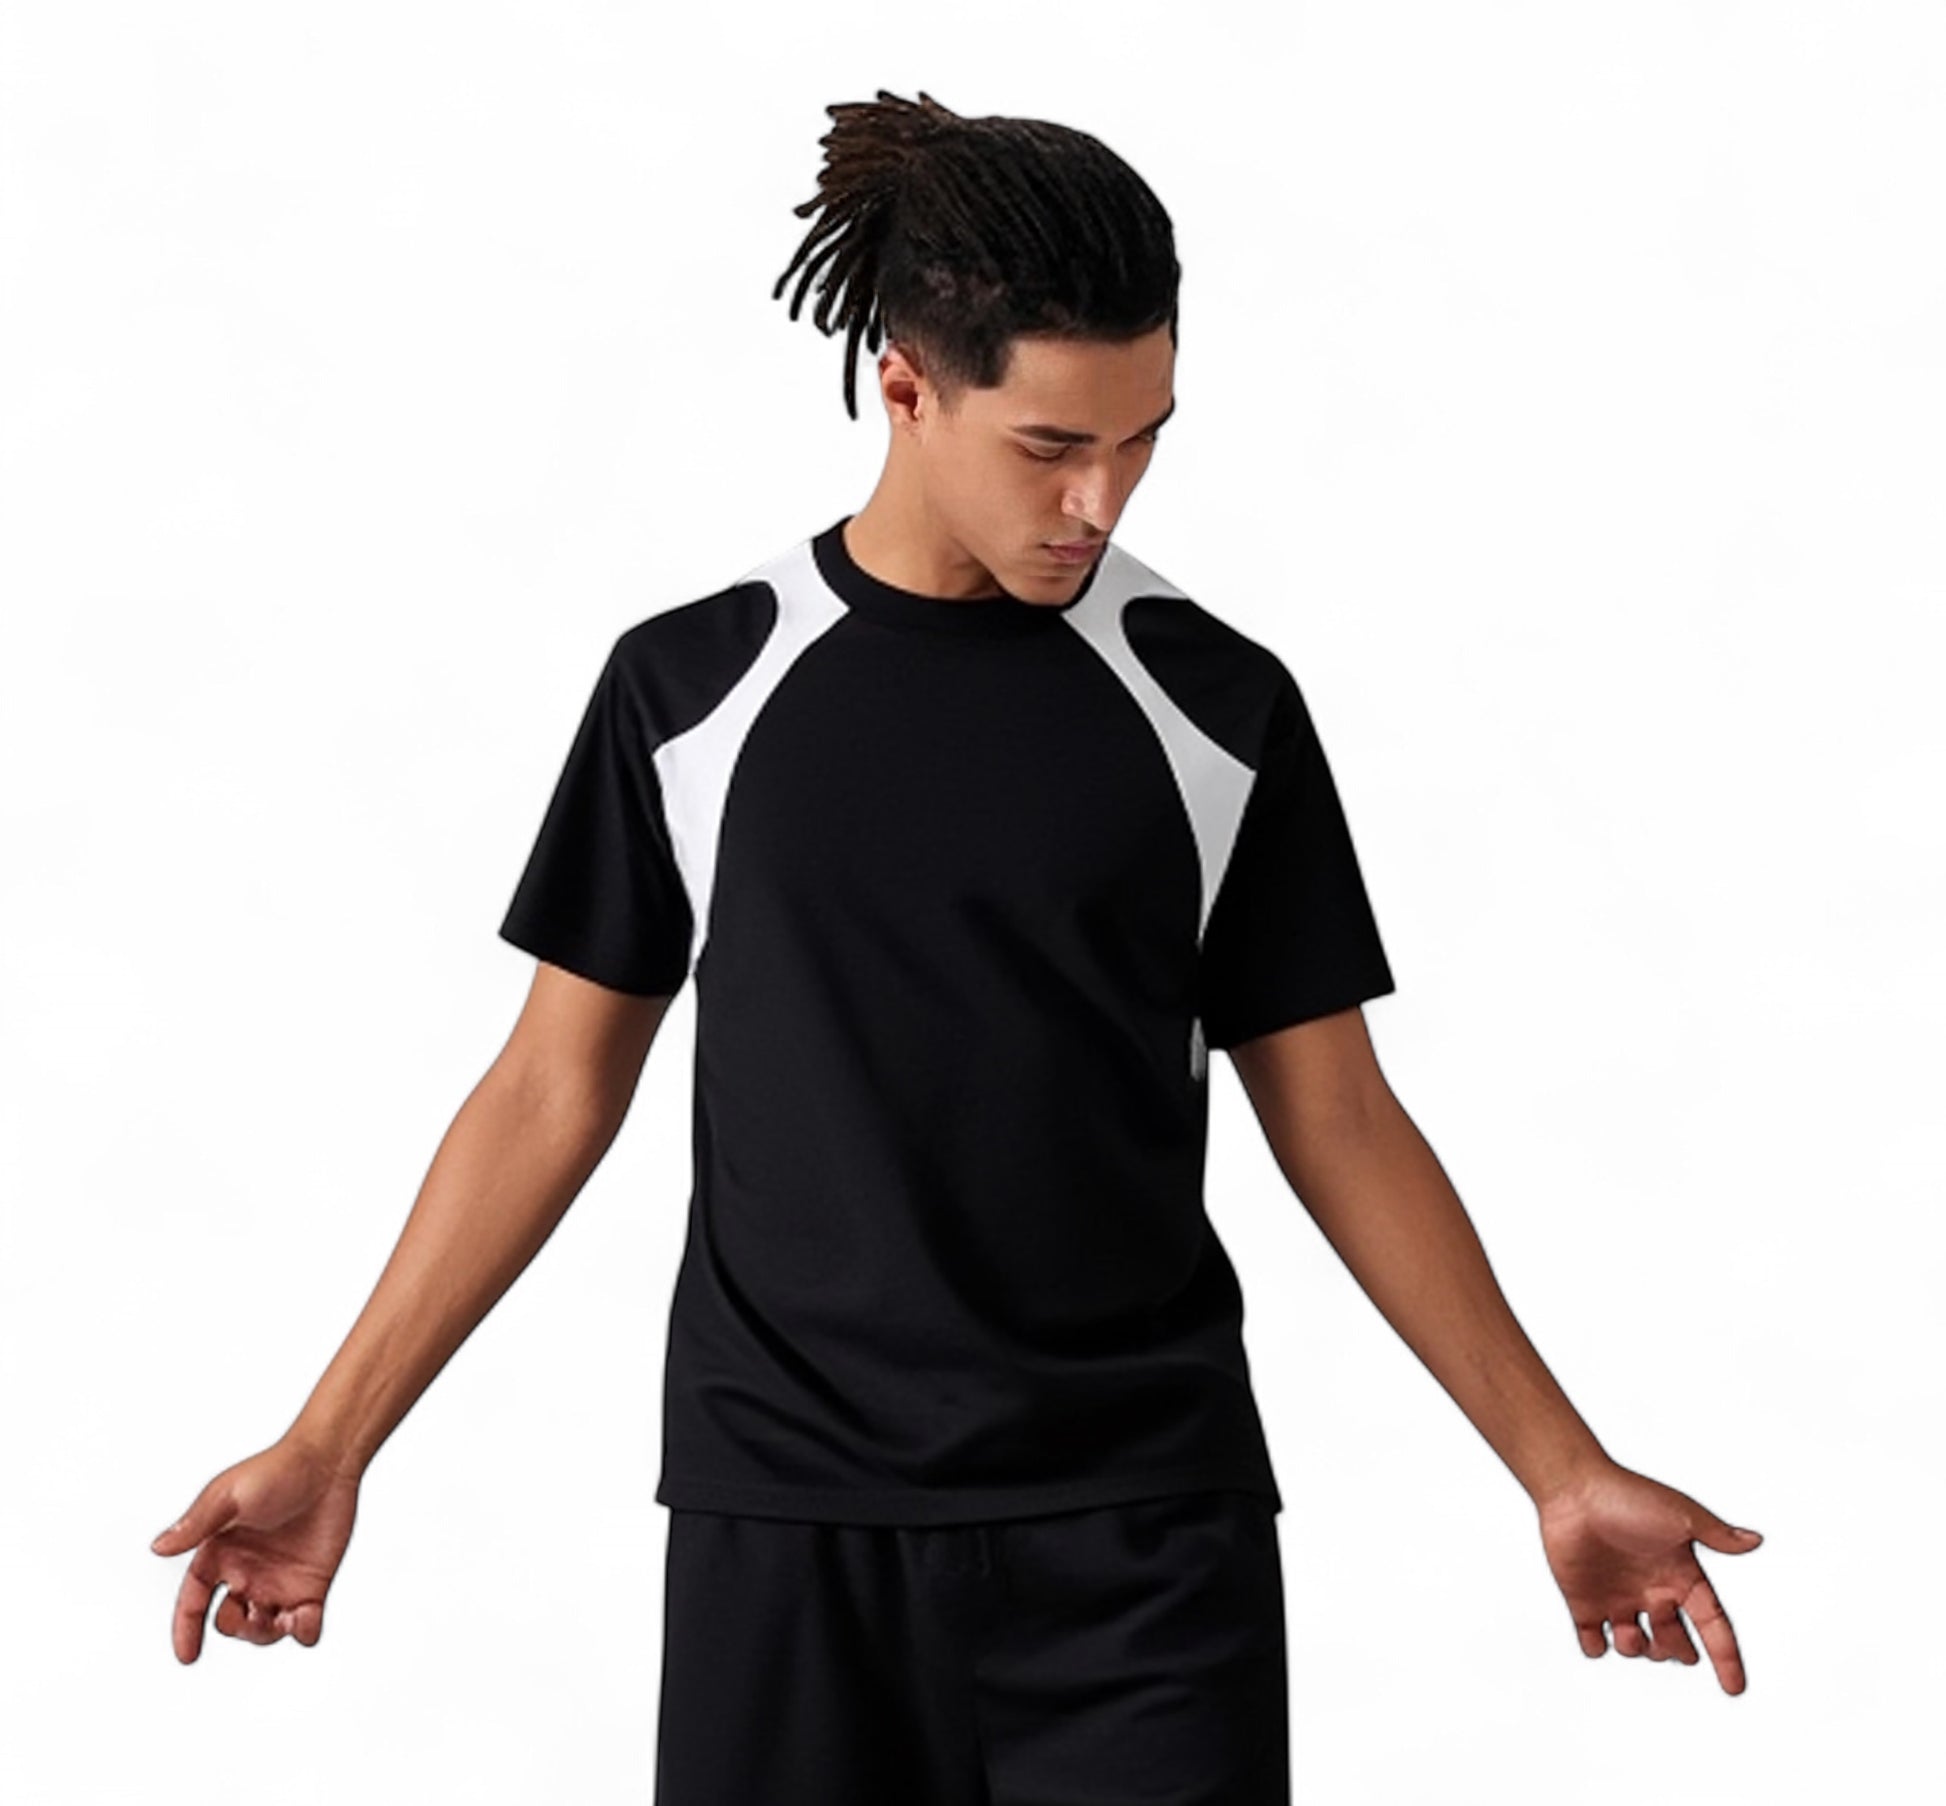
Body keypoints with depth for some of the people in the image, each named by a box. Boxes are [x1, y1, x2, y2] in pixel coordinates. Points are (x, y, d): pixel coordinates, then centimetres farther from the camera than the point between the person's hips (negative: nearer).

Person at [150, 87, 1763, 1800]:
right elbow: (555, 1091, 7)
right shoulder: (691, 688, 2)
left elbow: (1337, 1118, 7)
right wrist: (328, 1445, 3)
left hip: (1140, 1538, 0)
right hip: (783, 1532, 0)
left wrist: (1563, 1467, 4)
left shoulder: (1216, 701, 2)